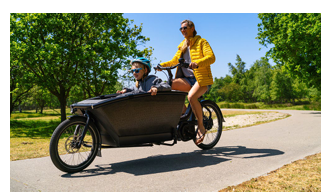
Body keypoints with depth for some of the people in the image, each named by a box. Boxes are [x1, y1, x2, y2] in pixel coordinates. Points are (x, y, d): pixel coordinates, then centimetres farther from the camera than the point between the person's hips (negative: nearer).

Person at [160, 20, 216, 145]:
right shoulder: (182, 45, 22)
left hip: (201, 78, -6)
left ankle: (201, 127, -17)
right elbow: (174, 61, 19)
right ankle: (183, 113, -5)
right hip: (187, 79, 6)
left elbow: (211, 57, -14)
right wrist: (162, 65, -1)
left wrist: (197, 63, -34)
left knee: (191, 96, -35)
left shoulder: (201, 41, 2)